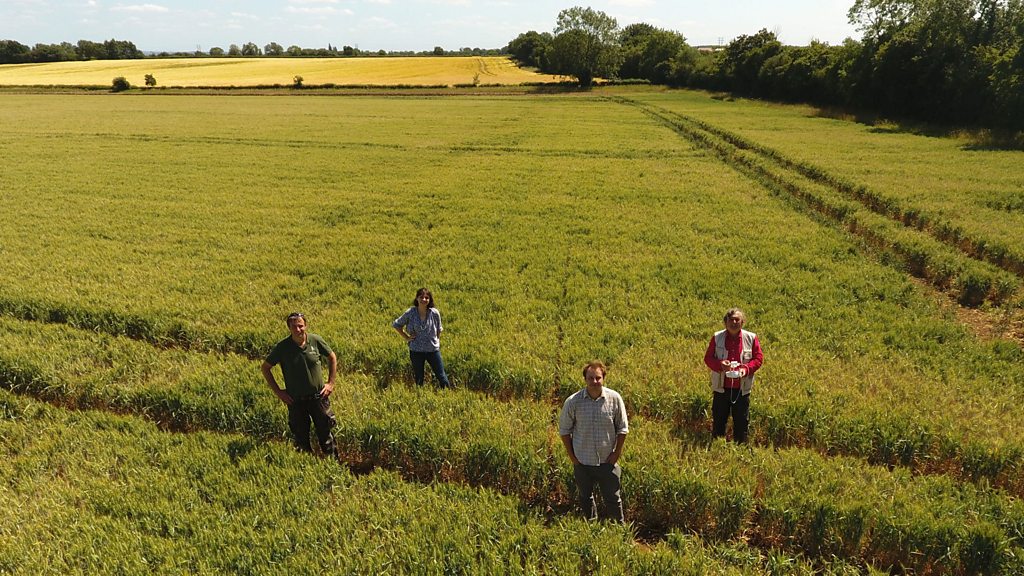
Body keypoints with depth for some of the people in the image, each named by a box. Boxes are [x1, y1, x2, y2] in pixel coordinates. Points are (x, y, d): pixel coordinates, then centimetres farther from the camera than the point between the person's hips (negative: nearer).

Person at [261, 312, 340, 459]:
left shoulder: (315, 341, -10)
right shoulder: (282, 347, -12)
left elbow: (332, 357, 7)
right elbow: (265, 367, 0)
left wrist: (331, 383, 2)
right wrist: (278, 391, -4)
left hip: (318, 397, 0)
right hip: (295, 401, 0)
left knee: (325, 432, 10)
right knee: (301, 437, 12)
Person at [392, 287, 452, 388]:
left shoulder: (435, 313, -8)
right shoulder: (410, 313, -9)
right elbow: (396, 324, 4)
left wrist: (437, 342, 8)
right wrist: (406, 337, -1)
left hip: (433, 350, 0)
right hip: (416, 351, 0)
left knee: (442, 378, 3)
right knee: (418, 380, 12)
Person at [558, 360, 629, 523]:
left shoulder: (614, 398, -13)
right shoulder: (573, 402, -14)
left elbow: (622, 428, -1)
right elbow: (564, 430, -1)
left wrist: (617, 453, -3)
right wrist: (572, 455, -2)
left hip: (607, 461, -1)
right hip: (582, 462, 1)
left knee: (613, 499, 10)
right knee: (585, 499, 19)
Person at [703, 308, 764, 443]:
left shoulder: (751, 338, -1)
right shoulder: (717, 337, -2)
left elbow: (758, 358, 1)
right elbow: (708, 357, 0)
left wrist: (746, 368, -17)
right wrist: (720, 364, -20)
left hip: (742, 389, 0)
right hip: (721, 387, 0)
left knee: (742, 422, 9)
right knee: (718, 421, 9)